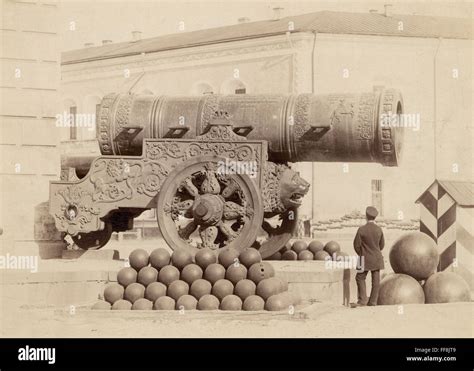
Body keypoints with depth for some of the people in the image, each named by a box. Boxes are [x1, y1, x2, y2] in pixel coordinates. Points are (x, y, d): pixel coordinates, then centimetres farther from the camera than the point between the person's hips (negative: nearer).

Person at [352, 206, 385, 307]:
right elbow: (381, 245, 7)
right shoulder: (379, 229, -4)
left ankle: (362, 300, 3)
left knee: (360, 278, 10)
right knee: (376, 280, 6)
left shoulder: (361, 229, -16)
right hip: (377, 258, 4)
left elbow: (357, 245, -10)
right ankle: (373, 301, 9)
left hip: (366, 259, -4)